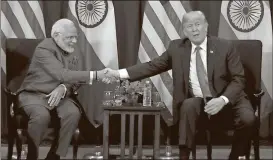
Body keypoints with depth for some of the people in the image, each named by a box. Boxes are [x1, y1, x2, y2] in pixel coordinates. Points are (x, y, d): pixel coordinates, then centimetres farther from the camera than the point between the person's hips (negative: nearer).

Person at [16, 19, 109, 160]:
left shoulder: (72, 54, 6)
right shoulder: (44, 49, -18)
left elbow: (74, 81, 1)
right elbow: (62, 75, -30)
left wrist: (62, 88, -24)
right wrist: (95, 75, -35)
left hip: (58, 94, 6)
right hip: (34, 94, -5)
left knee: (74, 113, -25)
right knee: (42, 115, -36)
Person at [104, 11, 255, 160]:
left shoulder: (225, 46, -5)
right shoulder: (177, 48, 2)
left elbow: (238, 79, -6)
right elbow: (152, 66, 5)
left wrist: (223, 100, -24)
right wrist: (119, 73, -5)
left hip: (228, 98, -1)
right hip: (197, 101, 1)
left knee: (247, 118, -29)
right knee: (188, 106, -34)